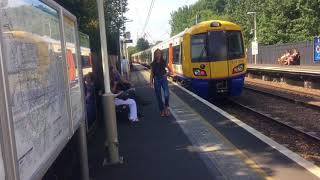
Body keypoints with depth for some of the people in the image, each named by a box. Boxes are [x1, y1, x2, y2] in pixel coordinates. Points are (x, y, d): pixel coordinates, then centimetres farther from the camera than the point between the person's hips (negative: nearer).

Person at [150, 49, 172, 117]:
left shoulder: (163, 62, 2)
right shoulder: (153, 64, 2)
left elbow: (169, 69, 13)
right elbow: (152, 73, 3)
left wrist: (167, 74, -3)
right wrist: (151, 82, -4)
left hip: (163, 79, -1)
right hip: (156, 80, 1)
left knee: (166, 94, -18)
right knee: (158, 95, 5)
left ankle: (166, 107, 6)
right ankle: (162, 110, 17)